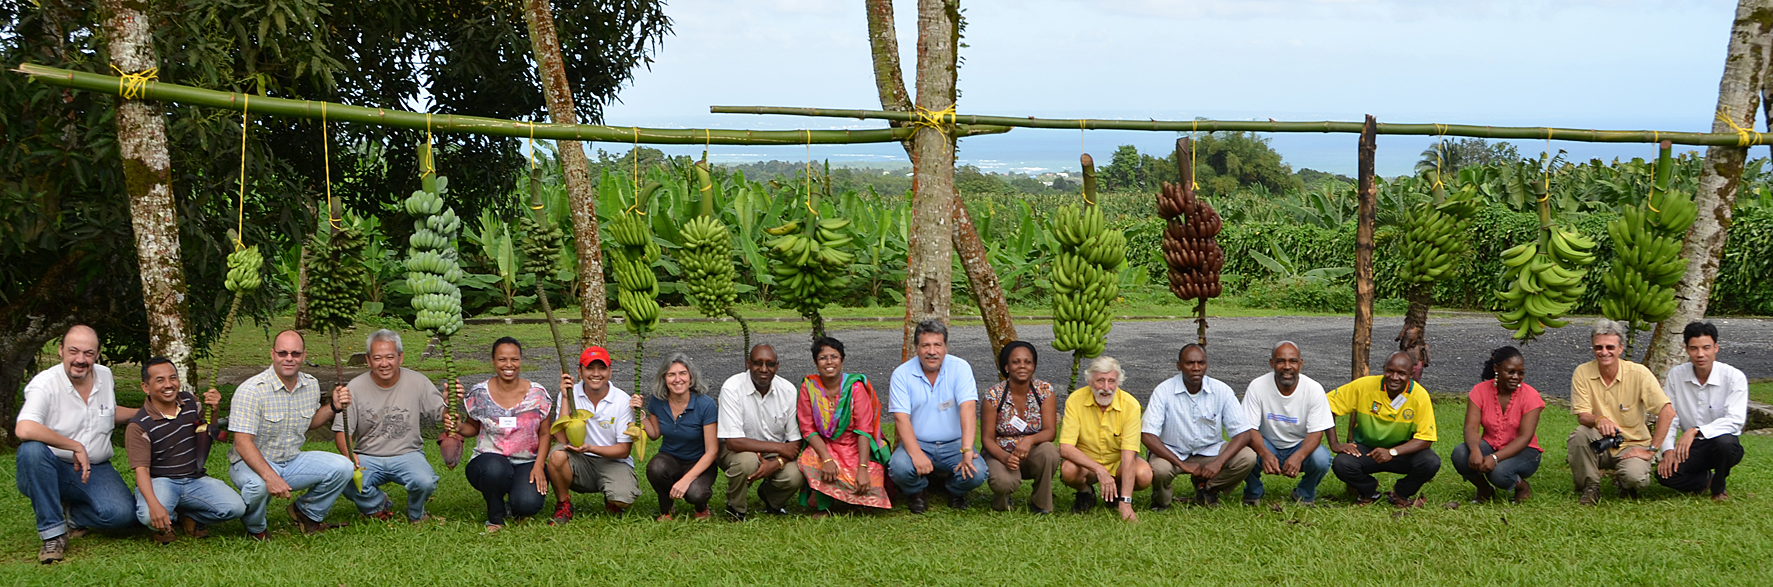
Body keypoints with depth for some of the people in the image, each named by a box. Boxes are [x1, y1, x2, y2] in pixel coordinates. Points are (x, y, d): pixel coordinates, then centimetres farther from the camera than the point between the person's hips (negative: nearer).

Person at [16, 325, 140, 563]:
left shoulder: (105, 376, 6)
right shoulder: (45, 384, -15)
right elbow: (24, 430, -34)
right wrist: (76, 447, -28)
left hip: (95, 471, 4)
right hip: (52, 470, -4)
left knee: (121, 514, -26)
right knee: (32, 449, -38)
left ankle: (71, 515, 9)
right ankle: (53, 532, -24)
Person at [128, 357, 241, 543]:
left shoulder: (189, 401, 5)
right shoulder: (138, 426, -12)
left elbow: (210, 433, 23)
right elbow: (141, 470, -21)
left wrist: (213, 409, -1)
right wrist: (154, 504, -39)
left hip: (195, 479, 5)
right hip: (160, 481, -4)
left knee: (236, 508, -20)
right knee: (149, 516, -38)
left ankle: (187, 516, 8)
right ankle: (164, 525, 2)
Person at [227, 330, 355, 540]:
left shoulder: (311, 385, 0)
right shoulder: (251, 390, -21)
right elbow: (243, 443, -27)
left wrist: (334, 407, -1)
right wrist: (270, 476, -40)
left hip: (293, 462, 6)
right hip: (251, 462, -6)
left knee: (343, 467, -14)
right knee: (257, 485, -40)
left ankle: (307, 513, 13)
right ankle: (255, 528, -3)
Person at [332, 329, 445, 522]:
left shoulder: (417, 382, -1)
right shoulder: (355, 388, -3)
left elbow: (442, 414, 2)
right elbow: (341, 430, -2)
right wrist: (348, 454, -24)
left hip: (407, 454, 0)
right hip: (367, 456, 0)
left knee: (425, 482, -31)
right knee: (347, 481, -31)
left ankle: (416, 515, 8)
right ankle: (379, 505, 6)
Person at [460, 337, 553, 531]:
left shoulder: (537, 394, 0)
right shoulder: (479, 393, 0)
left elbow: (545, 434, 5)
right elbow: (473, 426, 13)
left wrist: (539, 466, -8)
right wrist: (458, 427, -10)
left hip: (526, 464, 0)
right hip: (489, 458, 0)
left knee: (528, 504, -30)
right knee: (494, 469, -39)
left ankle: (513, 507, 12)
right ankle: (495, 518, -8)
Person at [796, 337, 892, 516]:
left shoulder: (855, 386, -10)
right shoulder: (808, 387, -5)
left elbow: (864, 430, -16)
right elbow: (808, 428, -7)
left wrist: (863, 468, -26)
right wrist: (826, 459, -23)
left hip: (856, 448, -1)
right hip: (823, 446, 1)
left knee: (866, 487, -23)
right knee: (808, 462, -32)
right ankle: (824, 505, -4)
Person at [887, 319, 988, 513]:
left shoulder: (960, 368, -6)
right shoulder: (902, 374, -5)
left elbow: (968, 408, -18)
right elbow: (901, 417, -13)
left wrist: (967, 451, -32)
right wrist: (916, 454, -28)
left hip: (954, 444, 0)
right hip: (917, 443, 0)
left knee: (976, 473, -26)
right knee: (899, 468, -31)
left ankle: (955, 492, 12)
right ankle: (915, 492, 8)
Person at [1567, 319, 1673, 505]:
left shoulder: (1638, 373, -12)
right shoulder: (1582, 373, -7)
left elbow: (1667, 412, -13)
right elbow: (1582, 416, -9)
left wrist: (1650, 450, -16)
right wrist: (1598, 420, -34)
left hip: (1632, 445, -1)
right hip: (1599, 445, 1)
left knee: (1635, 477, -32)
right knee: (1579, 434, -31)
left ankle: (1623, 482, 9)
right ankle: (1590, 488, -8)